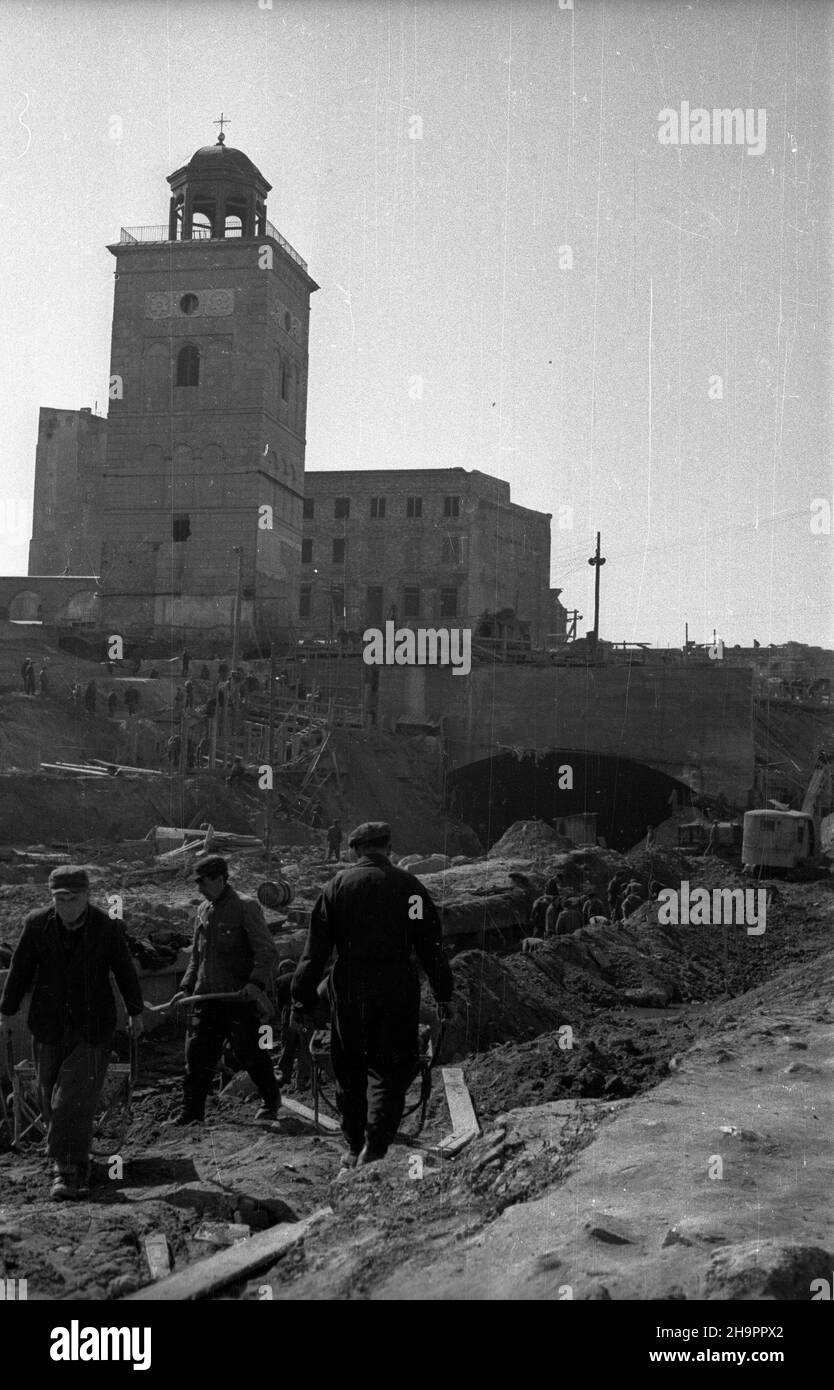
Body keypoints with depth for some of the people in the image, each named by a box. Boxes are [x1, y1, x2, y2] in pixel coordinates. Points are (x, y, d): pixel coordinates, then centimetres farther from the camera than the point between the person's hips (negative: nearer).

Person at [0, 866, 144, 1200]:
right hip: (50, 1028, 3)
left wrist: (135, 1012, 14)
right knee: (51, 1100, 10)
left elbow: (126, 972, 3)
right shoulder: (37, 924, -8)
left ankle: (68, 1171, -1)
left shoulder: (108, 928, -12)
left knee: (75, 1100, -10)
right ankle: (77, 1165, 29)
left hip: (93, 1031, -3)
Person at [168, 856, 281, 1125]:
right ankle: (191, 1114, 10)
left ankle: (271, 1100, 25)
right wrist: (186, 987, 13)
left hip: (239, 996, -6)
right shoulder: (204, 910, 14)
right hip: (207, 998, 6)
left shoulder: (246, 907, -7)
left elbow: (266, 951, -12)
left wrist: (257, 982, -25)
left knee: (250, 1052, 3)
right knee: (197, 1056, 2)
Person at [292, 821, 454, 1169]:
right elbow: (431, 944, 3)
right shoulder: (409, 886, 1)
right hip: (397, 990, -1)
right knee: (390, 1070, 6)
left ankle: (355, 1148, 24)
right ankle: (374, 1148, -7)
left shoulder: (336, 886, 3)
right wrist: (443, 993, 10)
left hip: (348, 989, 1)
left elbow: (315, 948, 1)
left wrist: (303, 996, 5)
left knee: (349, 1071, 15)